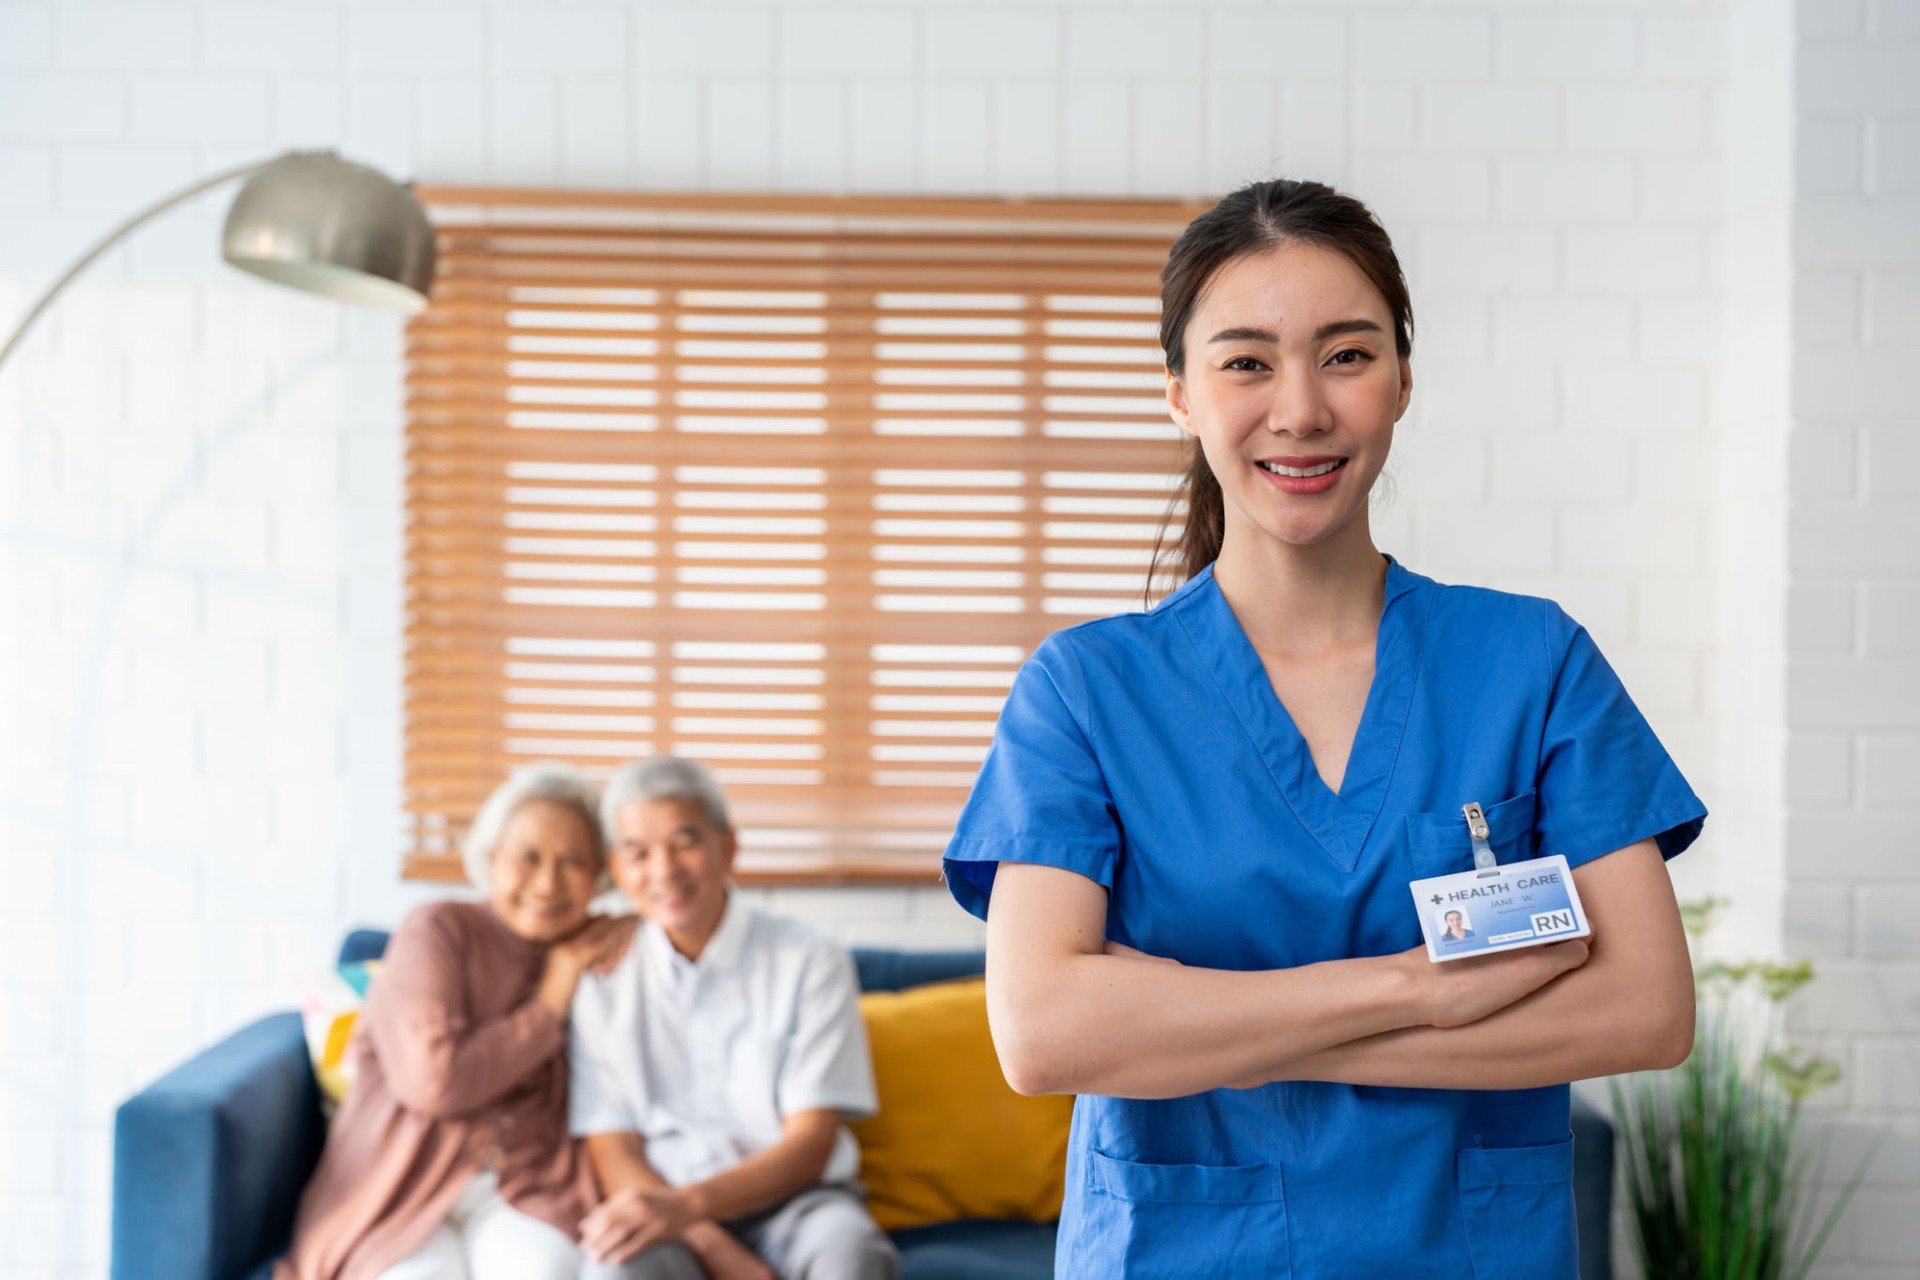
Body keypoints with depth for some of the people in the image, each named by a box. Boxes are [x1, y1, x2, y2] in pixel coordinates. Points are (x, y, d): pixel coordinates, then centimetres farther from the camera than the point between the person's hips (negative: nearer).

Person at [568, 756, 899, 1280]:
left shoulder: (811, 962, -1)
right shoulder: (606, 981, 4)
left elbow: (810, 1146, -5)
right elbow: (613, 1153, 2)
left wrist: (687, 1205, -23)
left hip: (793, 1200, 0)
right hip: (660, 1203, 1)